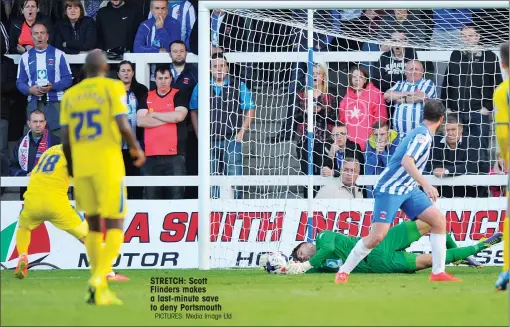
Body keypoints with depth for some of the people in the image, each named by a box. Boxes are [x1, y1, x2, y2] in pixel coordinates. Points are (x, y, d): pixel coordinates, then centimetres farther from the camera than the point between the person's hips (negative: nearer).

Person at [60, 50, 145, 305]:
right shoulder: (113, 88, -3)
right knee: (114, 227, 1)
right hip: (107, 164, -4)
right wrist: (137, 149, 5)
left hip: (81, 166, 4)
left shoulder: (70, 95, 10)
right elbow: (123, 125, -12)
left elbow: (66, 139, 7)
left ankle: (100, 291, 10)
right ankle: (98, 280, -19)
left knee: (94, 225, 13)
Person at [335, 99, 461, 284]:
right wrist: (425, 185, -36)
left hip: (408, 189, 9)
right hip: (390, 190, -9)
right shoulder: (423, 135, -15)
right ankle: (343, 272, 1)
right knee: (378, 236, -15)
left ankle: (438, 273, -3)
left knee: (439, 220, -5)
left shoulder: (422, 134, 13)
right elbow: (406, 161, -29)